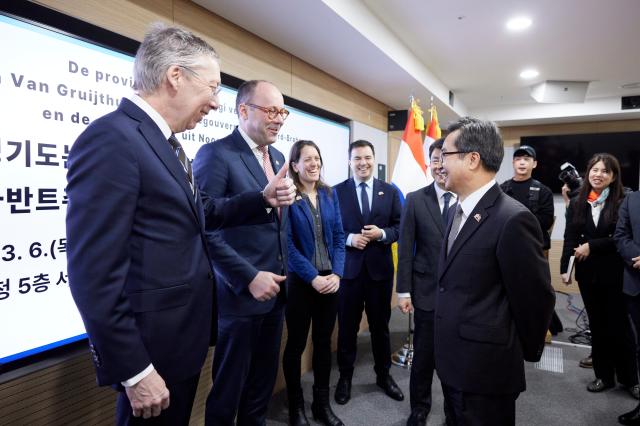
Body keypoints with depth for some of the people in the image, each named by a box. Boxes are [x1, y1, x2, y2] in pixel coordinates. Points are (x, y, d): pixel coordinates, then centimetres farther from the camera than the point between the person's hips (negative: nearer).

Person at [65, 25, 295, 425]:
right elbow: (93, 271, -25)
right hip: (154, 343, -9)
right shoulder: (111, 137, -21)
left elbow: (201, 212, 16)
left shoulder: (165, 142, 9)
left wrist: (263, 198, 3)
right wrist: (134, 371, -20)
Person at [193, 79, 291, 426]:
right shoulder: (215, 154, -14)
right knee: (229, 388, 11)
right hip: (240, 294, -7)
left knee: (263, 382, 21)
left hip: (275, 290, 8)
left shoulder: (278, 158, 11)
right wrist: (249, 277, -21)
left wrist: (281, 272, 12)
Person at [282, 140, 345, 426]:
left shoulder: (329, 194, 6)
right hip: (300, 282, -4)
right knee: (296, 344, 9)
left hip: (330, 280, 5)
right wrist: (313, 277, -16)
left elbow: (339, 236, 5)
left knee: (324, 342, 14)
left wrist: (336, 274, -7)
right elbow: (287, 243, -13)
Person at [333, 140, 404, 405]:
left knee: (380, 325, 15)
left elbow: (400, 227, 3)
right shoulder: (337, 191, -1)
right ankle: (345, 377, 28)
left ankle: (383, 374, 34)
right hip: (348, 268, -1)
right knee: (347, 326, 10)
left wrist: (382, 234, -15)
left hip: (380, 268, 2)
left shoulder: (390, 191, 4)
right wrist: (349, 238, -18)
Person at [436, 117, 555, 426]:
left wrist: (527, 352, -1)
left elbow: (536, 297, -16)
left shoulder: (513, 219, -22)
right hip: (452, 362, 8)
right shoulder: (460, 209, 7)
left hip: (485, 368, -8)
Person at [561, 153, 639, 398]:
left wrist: (592, 246, -17)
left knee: (619, 325, 6)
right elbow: (569, 239, 2)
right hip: (587, 273, 3)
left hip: (615, 273, -3)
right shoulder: (577, 204, 5)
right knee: (597, 325, 12)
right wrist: (565, 268, -6)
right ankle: (604, 376, 25)